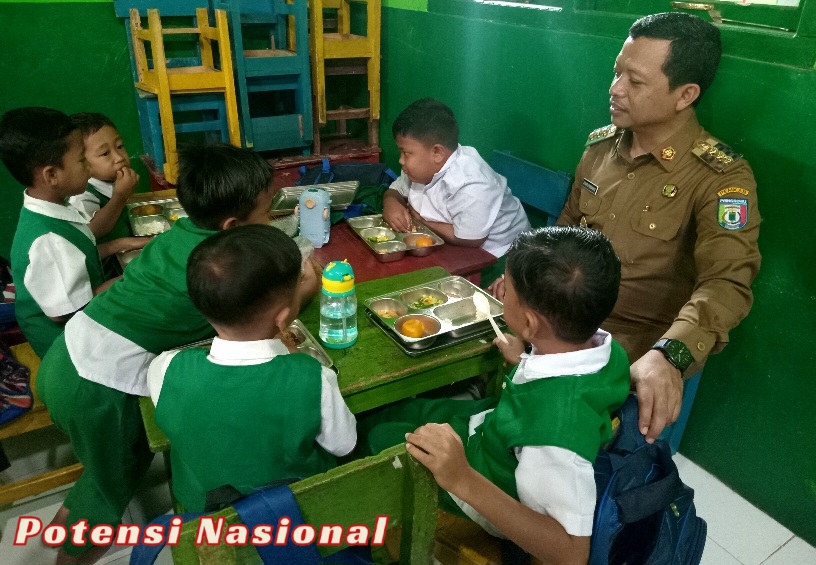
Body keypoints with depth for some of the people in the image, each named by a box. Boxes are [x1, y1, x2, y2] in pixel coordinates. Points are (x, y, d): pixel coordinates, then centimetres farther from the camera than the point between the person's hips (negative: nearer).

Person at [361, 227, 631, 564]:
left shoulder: (557, 428, -45)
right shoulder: (604, 347, -21)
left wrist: (463, 481, -44)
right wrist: (526, 363, 0)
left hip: (484, 484, -6)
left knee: (376, 433, 13)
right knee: (392, 410, 21)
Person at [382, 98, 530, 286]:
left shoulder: (471, 187, -32)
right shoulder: (423, 167, -5)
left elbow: (468, 240, -31)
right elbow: (395, 191, 10)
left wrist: (419, 219, -19)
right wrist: (391, 202, -17)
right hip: (454, 251, 8)